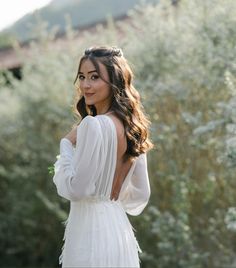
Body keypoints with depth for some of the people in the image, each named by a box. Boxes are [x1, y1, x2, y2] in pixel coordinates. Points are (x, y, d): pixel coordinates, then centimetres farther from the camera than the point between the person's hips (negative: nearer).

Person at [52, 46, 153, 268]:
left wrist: (66, 144, -6)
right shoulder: (132, 126, 8)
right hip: (118, 227, 9)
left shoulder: (93, 125, -18)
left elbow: (75, 189, -17)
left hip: (90, 230, -8)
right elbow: (141, 194, 14)